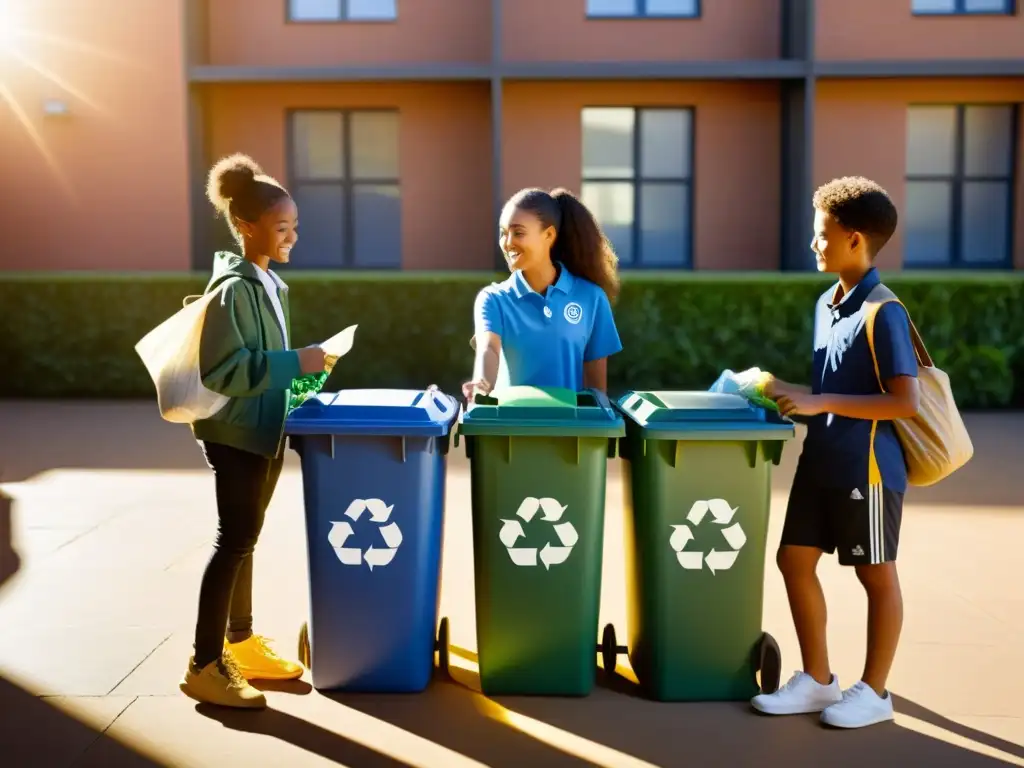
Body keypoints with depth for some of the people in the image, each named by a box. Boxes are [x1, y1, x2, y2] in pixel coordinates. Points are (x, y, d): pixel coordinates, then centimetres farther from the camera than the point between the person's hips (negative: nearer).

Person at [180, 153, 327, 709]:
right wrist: (294, 364, -25)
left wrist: (300, 366, 5)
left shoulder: (268, 283, 10)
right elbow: (221, 370, -25)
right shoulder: (233, 288, -18)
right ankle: (204, 666, 3)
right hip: (236, 431, -9)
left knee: (244, 540, 16)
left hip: (263, 429, 9)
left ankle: (240, 644, 28)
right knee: (234, 541, -5)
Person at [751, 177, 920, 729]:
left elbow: (905, 402, -21)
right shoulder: (826, 303, 8)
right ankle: (817, 680, 24)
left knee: (876, 576, 8)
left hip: (867, 467, -8)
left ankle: (873, 691, 23)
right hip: (820, 461, 8)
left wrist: (819, 403, -23)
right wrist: (794, 394, 4)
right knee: (795, 559, 9)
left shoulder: (883, 314, -16)